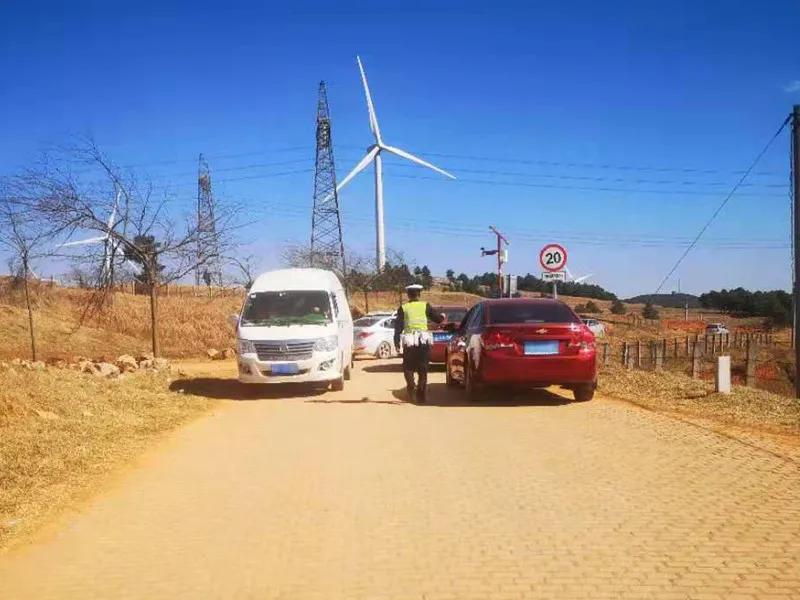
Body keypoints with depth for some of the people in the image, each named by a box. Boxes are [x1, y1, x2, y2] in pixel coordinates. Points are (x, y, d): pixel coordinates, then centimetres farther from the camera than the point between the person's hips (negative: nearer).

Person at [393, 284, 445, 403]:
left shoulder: (403, 308, 3)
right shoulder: (425, 306, 4)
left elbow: (398, 326, -1)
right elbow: (436, 319, 11)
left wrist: (396, 342, 1)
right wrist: (442, 317, 32)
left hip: (409, 341, -1)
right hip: (424, 339, 1)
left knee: (408, 367, 11)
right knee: (423, 368, 9)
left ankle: (411, 387, -14)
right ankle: (421, 395, 7)